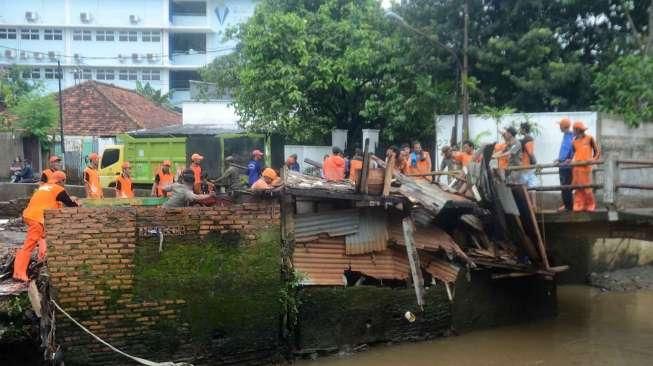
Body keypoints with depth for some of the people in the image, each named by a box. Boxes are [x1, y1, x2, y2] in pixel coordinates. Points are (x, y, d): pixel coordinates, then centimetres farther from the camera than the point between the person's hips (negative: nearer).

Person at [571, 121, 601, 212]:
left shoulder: (589, 138, 1)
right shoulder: (575, 141, 11)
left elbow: (597, 152, 3)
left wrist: (594, 159, -14)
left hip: (586, 166, -4)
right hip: (576, 166, 4)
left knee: (587, 187, -2)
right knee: (578, 187, 2)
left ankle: (590, 205, 10)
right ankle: (578, 205, 5)